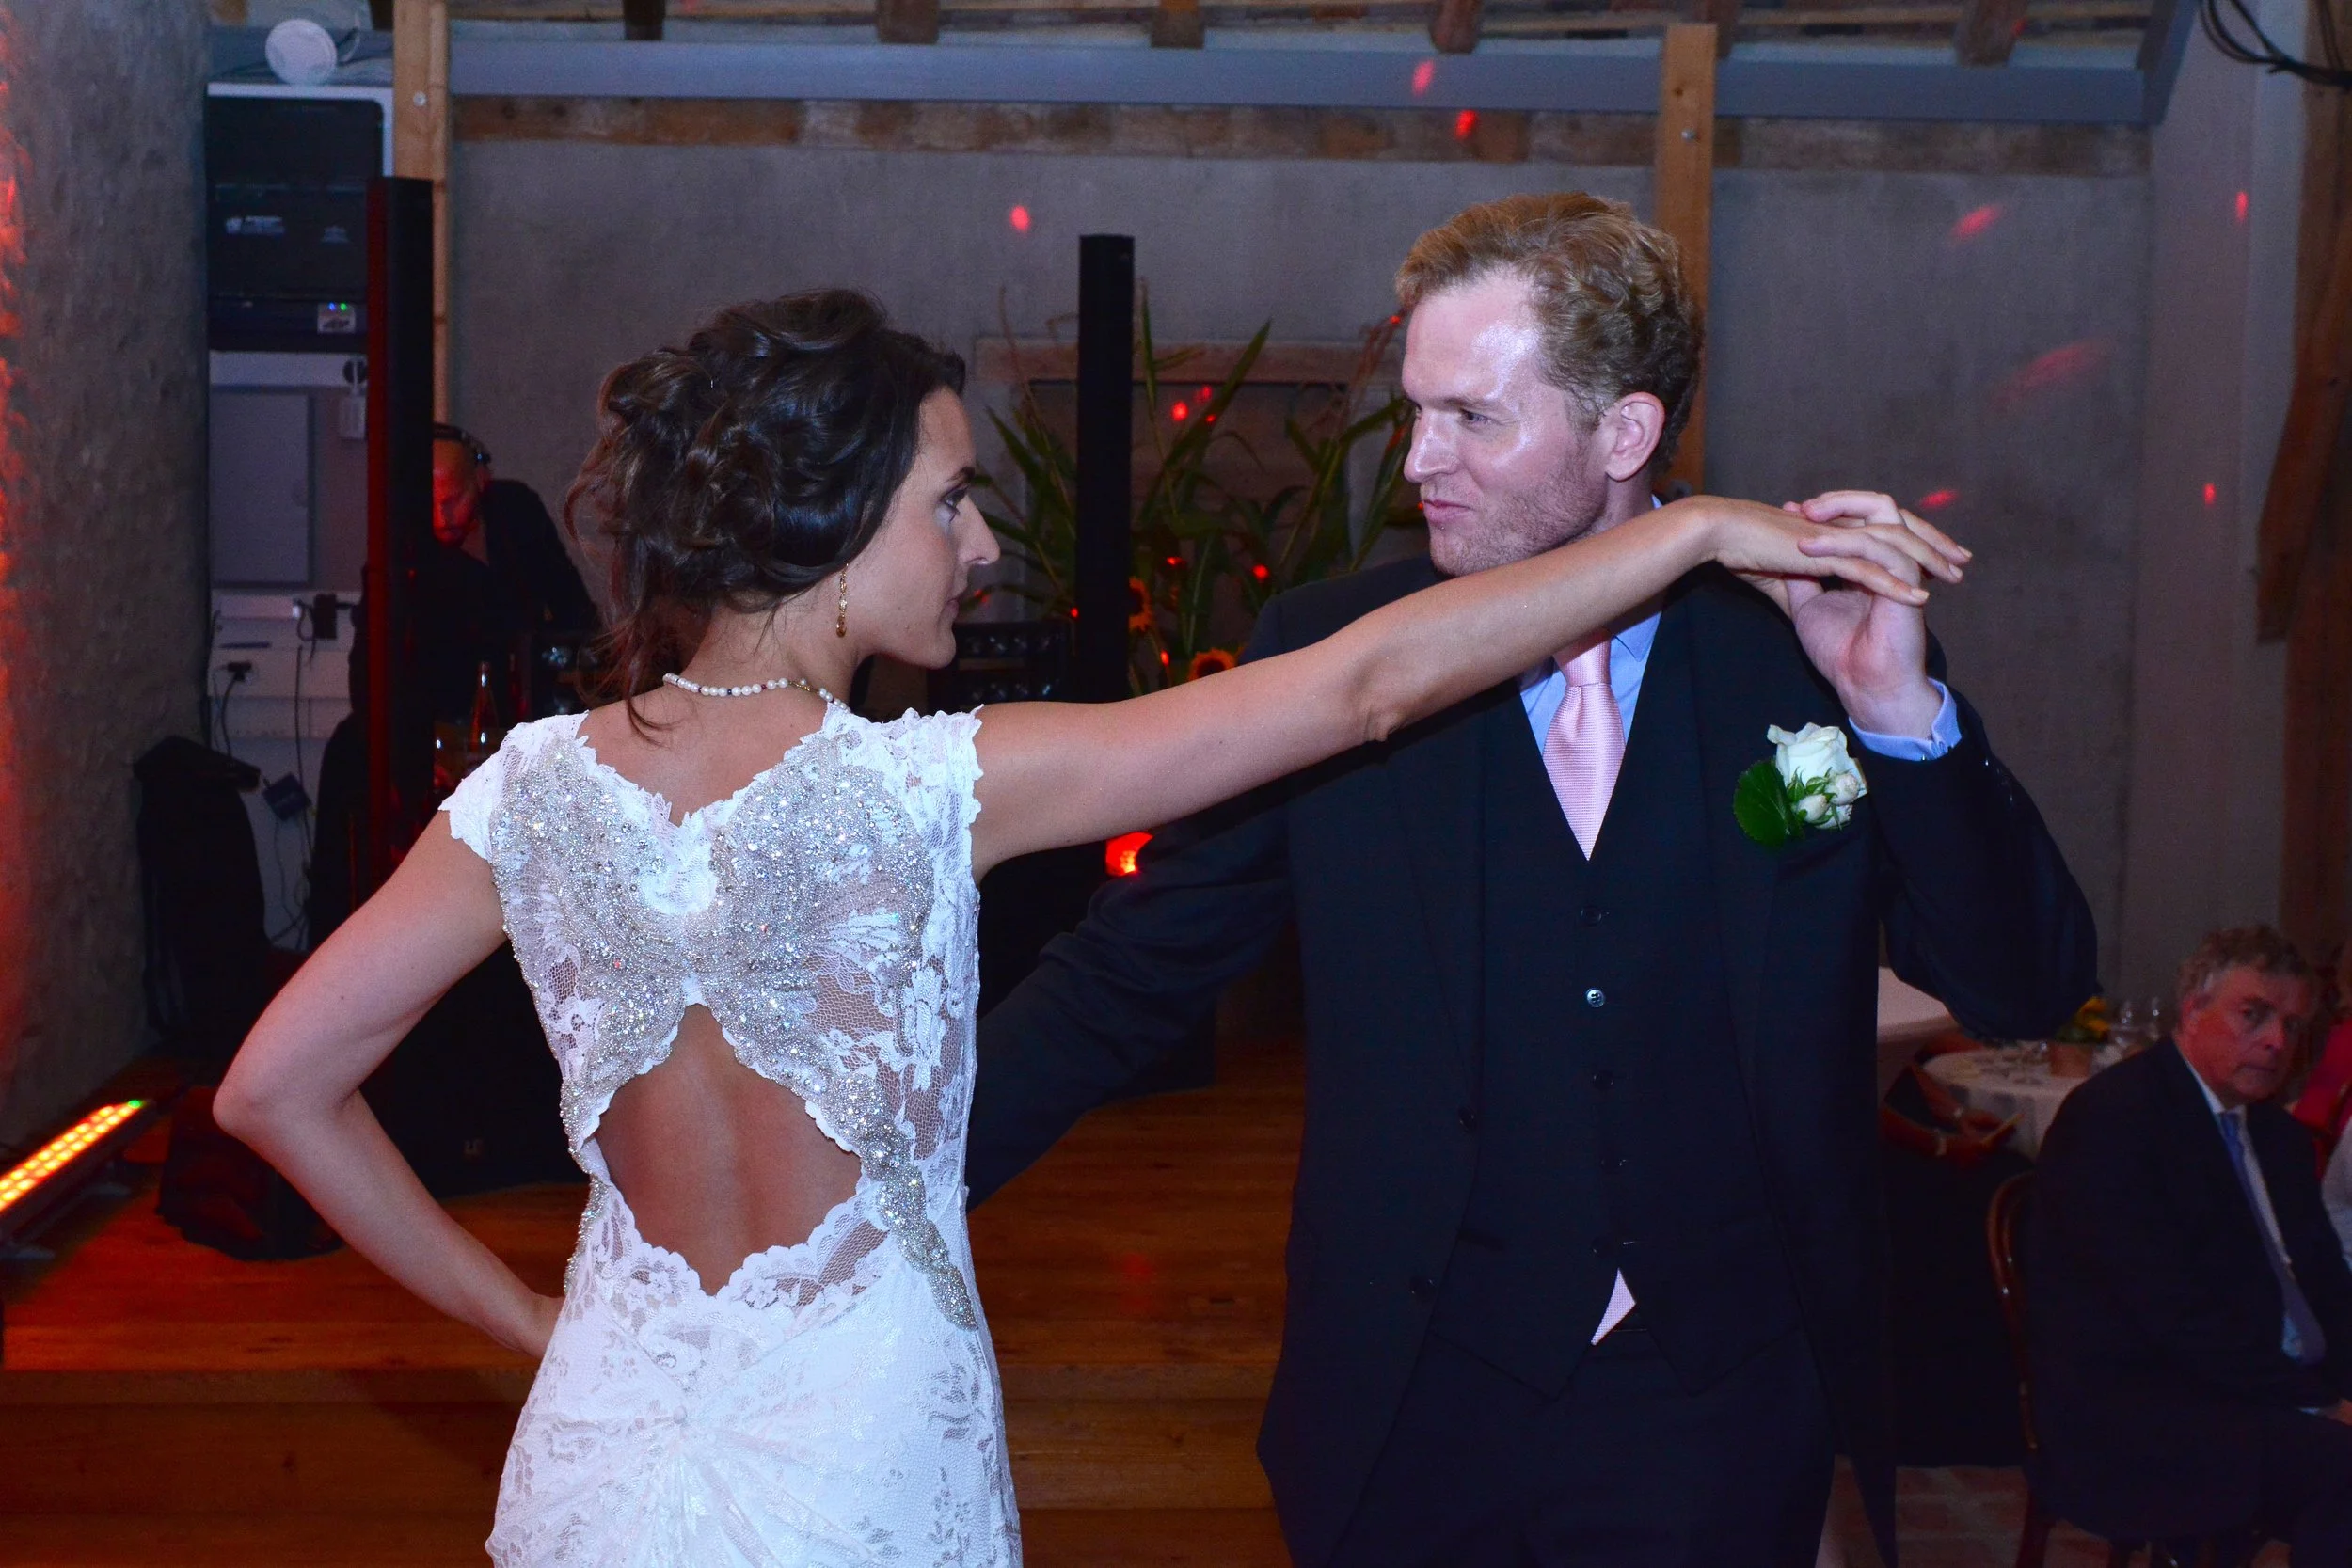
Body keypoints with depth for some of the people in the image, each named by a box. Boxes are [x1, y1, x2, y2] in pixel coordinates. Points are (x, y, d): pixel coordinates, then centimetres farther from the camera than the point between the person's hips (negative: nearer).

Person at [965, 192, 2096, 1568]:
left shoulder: (1807, 643, -5)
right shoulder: (1324, 656, -5)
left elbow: (2029, 992, -6)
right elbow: (1130, 976, -1)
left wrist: (1899, 709, -20)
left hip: (1720, 1417, 0)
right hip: (1417, 1404, 1)